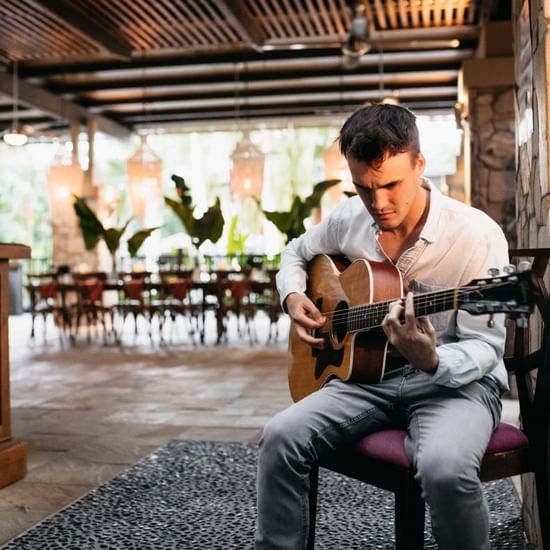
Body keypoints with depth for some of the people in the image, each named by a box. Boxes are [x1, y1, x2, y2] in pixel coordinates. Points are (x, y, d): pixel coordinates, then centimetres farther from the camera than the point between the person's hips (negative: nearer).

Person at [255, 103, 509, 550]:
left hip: (457, 382, -4)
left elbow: (484, 346, -15)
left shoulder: (477, 235, -16)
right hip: (371, 374, 4)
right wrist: (293, 298, -1)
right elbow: (296, 254, 21)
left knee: (445, 466, -36)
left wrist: (432, 361, -36)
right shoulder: (348, 218, 0)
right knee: (282, 436, -20)